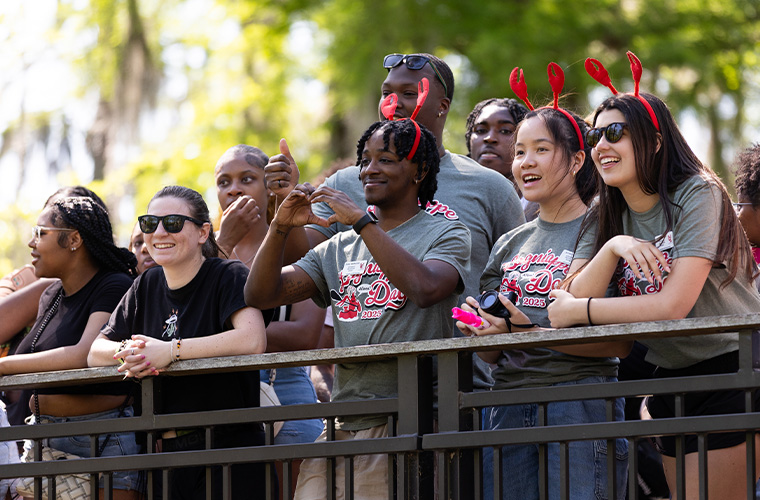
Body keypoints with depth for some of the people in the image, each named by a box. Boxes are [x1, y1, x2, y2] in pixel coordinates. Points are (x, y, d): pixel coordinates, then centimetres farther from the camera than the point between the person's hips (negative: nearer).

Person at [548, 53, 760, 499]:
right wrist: (613, 248, -22)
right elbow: (572, 301, -5)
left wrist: (578, 311, -13)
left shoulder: (697, 195, -13)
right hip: (672, 379, 7)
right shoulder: (606, 218, 8)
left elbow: (673, 305, -22)